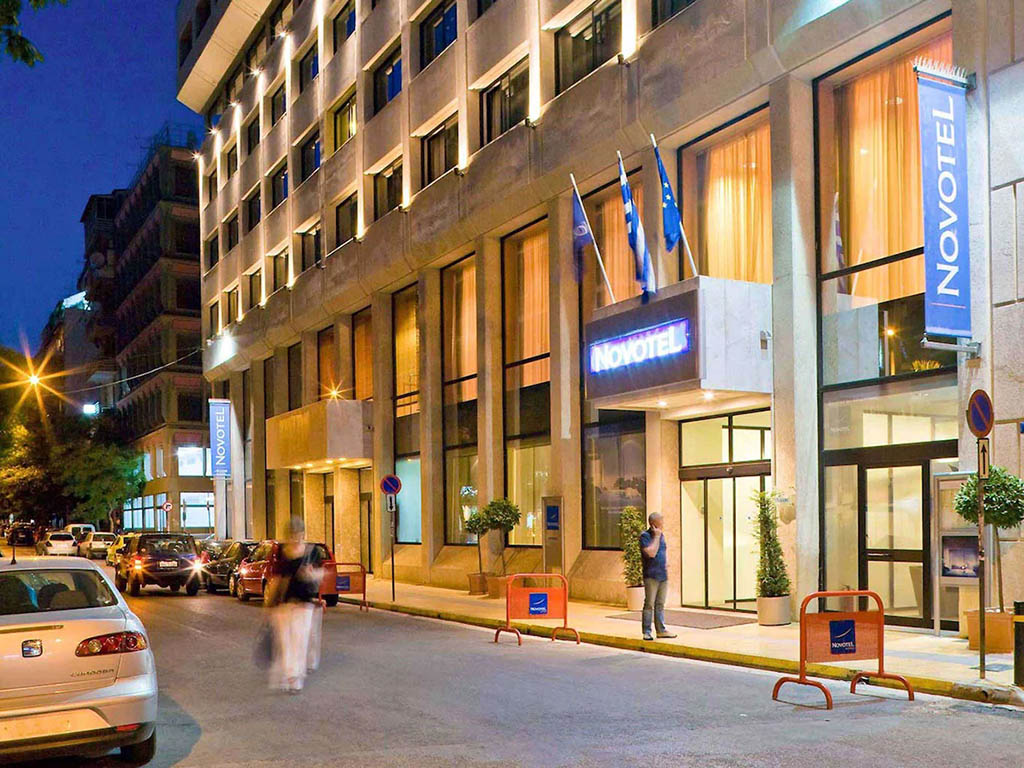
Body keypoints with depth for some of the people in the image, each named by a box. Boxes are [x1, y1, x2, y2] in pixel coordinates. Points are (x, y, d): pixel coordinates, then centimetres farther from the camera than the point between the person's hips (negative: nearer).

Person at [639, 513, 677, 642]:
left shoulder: (661, 535, 14)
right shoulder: (644, 536, -9)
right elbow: (651, 553, -20)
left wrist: (666, 562, 11)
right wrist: (656, 536, -15)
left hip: (663, 575, 7)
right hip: (651, 575, -7)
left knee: (660, 604, 11)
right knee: (649, 604, -5)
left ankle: (661, 630, 16)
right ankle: (647, 632, -1)